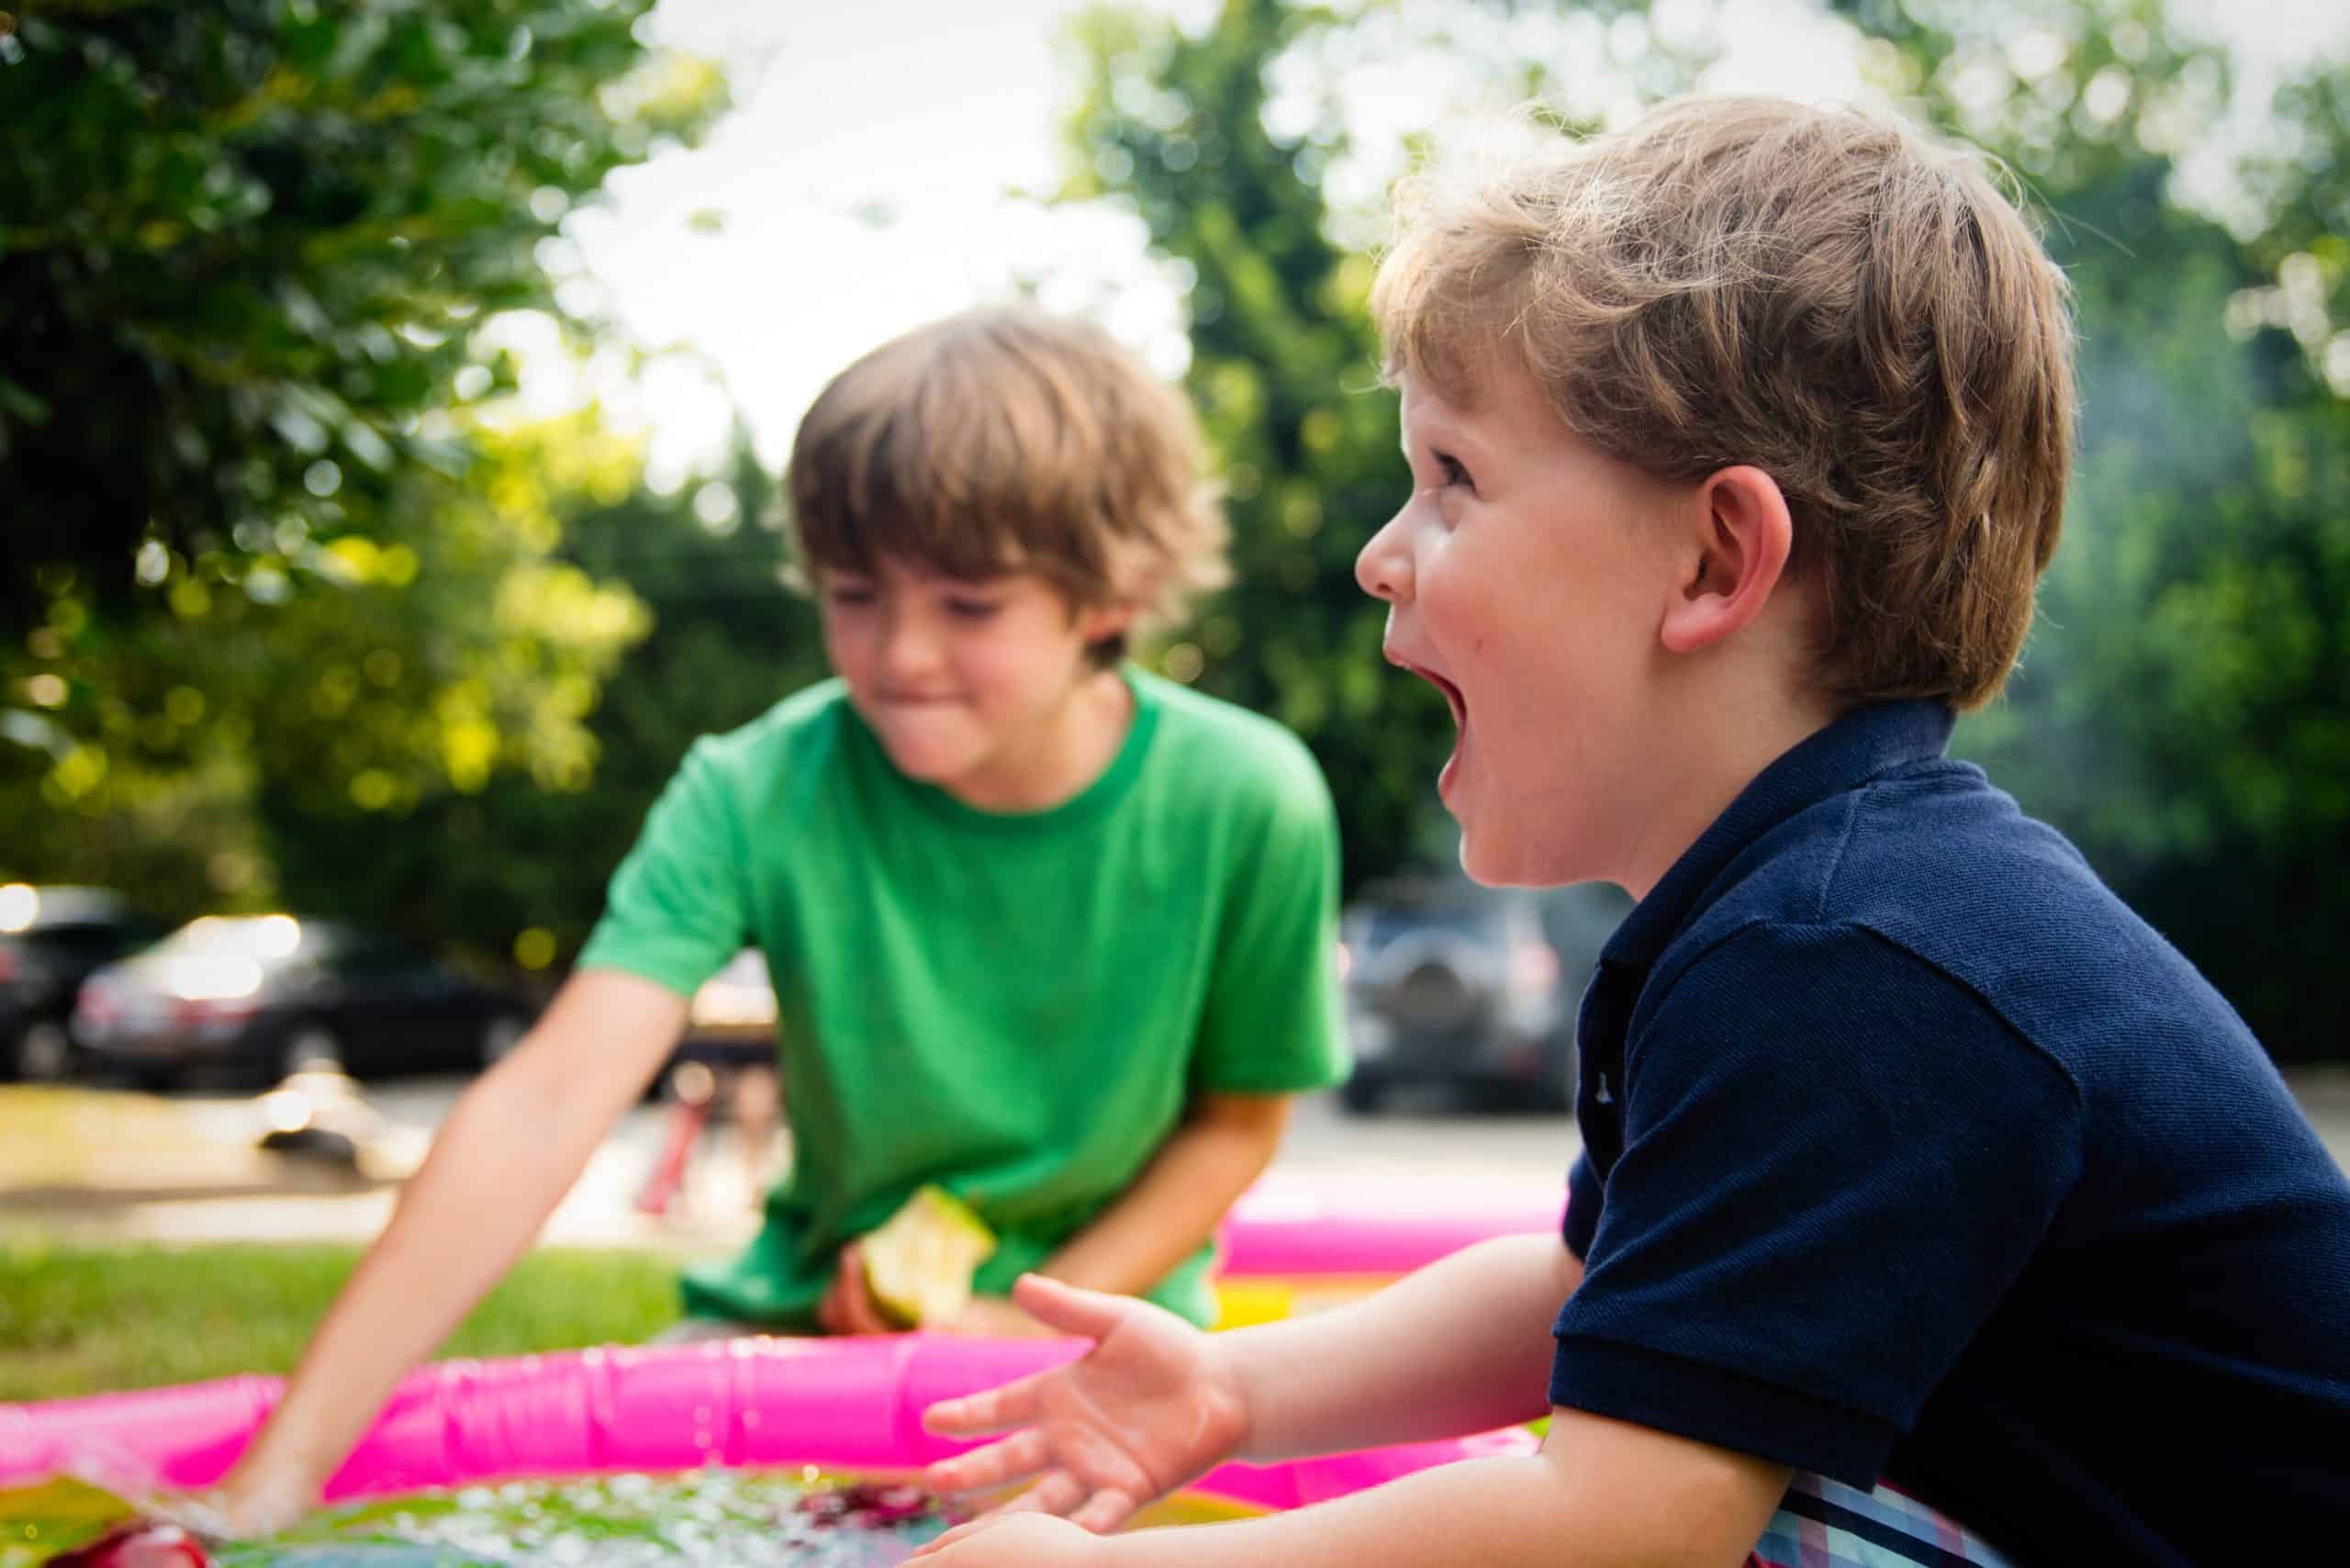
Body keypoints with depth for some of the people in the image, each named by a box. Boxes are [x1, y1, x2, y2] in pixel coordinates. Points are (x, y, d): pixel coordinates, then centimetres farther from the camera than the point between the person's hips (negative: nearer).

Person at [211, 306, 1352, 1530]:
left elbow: (1239, 1118, -1)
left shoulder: (1245, 806, -17)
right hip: (817, 1310, 1)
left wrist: (1032, 1322, -15)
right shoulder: (759, 794, -18)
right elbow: (545, 1109, -29)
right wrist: (283, 1471, -38)